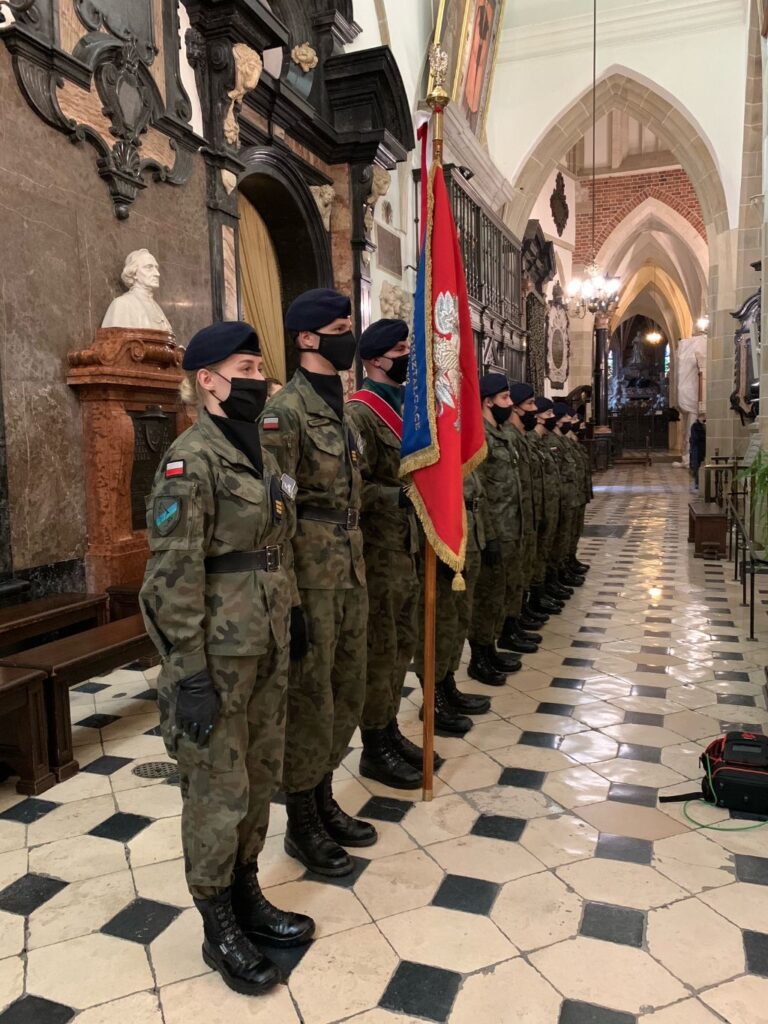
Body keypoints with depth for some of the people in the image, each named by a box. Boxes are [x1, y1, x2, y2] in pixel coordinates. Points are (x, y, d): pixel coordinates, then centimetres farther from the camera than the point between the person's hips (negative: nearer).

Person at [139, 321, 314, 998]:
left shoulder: (260, 454, 11)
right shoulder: (190, 461, -14)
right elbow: (173, 579, -18)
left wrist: (291, 625, 17)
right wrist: (189, 674, -19)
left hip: (268, 652, 8)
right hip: (219, 660, -8)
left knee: (261, 779, 17)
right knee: (218, 791, 6)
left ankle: (247, 897, 37)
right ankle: (220, 930, 25)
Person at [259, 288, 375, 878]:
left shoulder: (340, 409, 14)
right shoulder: (285, 411, -13)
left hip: (351, 572, 9)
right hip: (312, 578, -8)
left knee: (347, 693, 17)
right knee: (309, 699, 4)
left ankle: (325, 801, 35)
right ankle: (302, 824, 24)